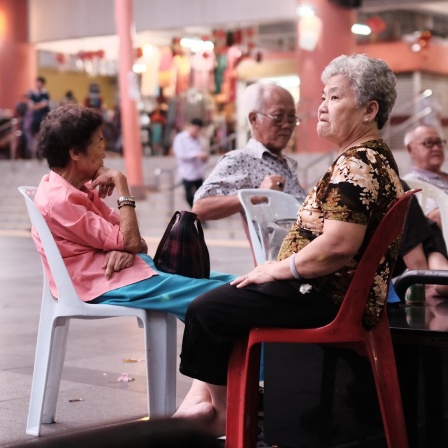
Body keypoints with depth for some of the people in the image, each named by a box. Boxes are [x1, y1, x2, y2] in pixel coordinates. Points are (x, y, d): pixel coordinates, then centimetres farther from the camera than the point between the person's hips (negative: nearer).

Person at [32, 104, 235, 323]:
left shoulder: (78, 187, 13)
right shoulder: (59, 200, -17)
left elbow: (126, 235, 12)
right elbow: (129, 241, -19)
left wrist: (126, 249, -12)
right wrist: (120, 182, -13)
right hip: (108, 283, -10)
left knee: (225, 284, -2)